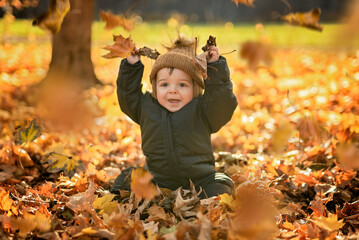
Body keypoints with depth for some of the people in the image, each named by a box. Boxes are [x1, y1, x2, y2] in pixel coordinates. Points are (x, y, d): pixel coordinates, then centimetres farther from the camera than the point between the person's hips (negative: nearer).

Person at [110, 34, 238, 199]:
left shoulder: (201, 110, -7)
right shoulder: (146, 106, 4)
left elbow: (224, 101, -20)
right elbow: (127, 96, 17)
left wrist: (216, 67, -23)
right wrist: (131, 67, 7)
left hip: (199, 181, -2)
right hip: (157, 181, 3)